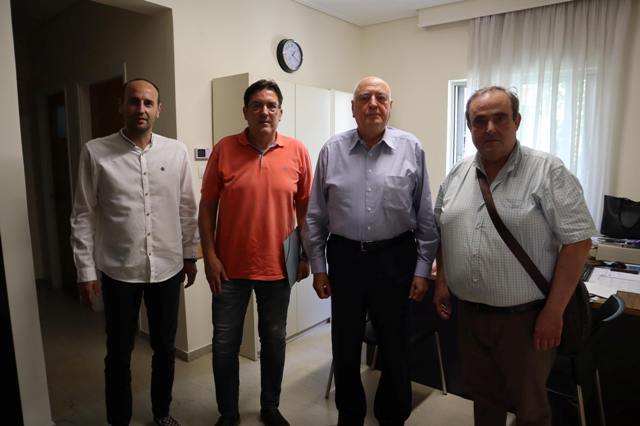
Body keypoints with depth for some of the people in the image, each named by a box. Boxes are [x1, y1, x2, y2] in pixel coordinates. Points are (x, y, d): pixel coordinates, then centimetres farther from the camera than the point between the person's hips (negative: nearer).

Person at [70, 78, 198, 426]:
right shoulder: (95, 152, -5)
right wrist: (85, 270, -4)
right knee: (119, 352, 14)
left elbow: (188, 209, 5)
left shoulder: (177, 152, -1)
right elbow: (83, 216, -3)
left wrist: (190, 255, 7)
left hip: (168, 267, 2)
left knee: (165, 347, 16)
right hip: (119, 271, -1)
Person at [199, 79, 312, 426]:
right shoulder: (224, 149, -5)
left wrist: (305, 254, 2)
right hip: (231, 266, 0)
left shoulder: (297, 151, -2)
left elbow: (304, 207, 4)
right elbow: (207, 207, -1)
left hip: (278, 265, 1)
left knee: (274, 340, 15)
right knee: (225, 343, 11)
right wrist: (209, 255, -6)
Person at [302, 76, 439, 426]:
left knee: (395, 346, 14)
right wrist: (318, 267, 3)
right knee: (345, 346, 15)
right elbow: (316, 215, 4)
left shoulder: (411, 149, -1)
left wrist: (422, 268, -1)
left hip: (395, 258, -1)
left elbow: (426, 216, 1)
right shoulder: (331, 150, 1)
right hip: (345, 258, 1)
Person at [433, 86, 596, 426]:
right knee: (482, 396, 22)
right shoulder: (456, 176, 4)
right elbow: (443, 234, 13)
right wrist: (441, 282, 6)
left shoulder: (548, 172, -11)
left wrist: (554, 310, -15)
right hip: (469, 313, 5)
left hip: (525, 316, -4)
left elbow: (577, 241, -13)